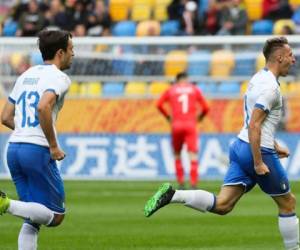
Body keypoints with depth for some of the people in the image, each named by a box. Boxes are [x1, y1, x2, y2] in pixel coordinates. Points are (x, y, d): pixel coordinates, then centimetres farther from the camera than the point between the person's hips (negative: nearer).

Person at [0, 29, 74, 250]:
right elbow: (43, 107, -24)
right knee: (55, 216, -1)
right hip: (38, 151, -8)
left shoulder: (26, 76, 18)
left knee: (33, 219, 14)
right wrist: (54, 146, -16)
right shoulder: (58, 77, -6)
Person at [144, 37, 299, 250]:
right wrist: (258, 163, -21)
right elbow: (254, 125, -22)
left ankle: (172, 195, -14)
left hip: (241, 146, 9)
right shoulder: (270, 87, -16)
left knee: (222, 205, -1)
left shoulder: (259, 79, 15)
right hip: (259, 151, -9)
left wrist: (274, 146, 30)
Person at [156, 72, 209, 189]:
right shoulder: (195, 90, 11)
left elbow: (159, 104, 1)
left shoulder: (170, 90, 12)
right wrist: (200, 117, 26)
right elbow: (205, 107, 7)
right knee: (193, 155, -5)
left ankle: (181, 183, 9)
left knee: (177, 154, 16)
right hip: (191, 125, -1)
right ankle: (194, 184, -17)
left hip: (176, 125, 1)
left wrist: (167, 116, 15)